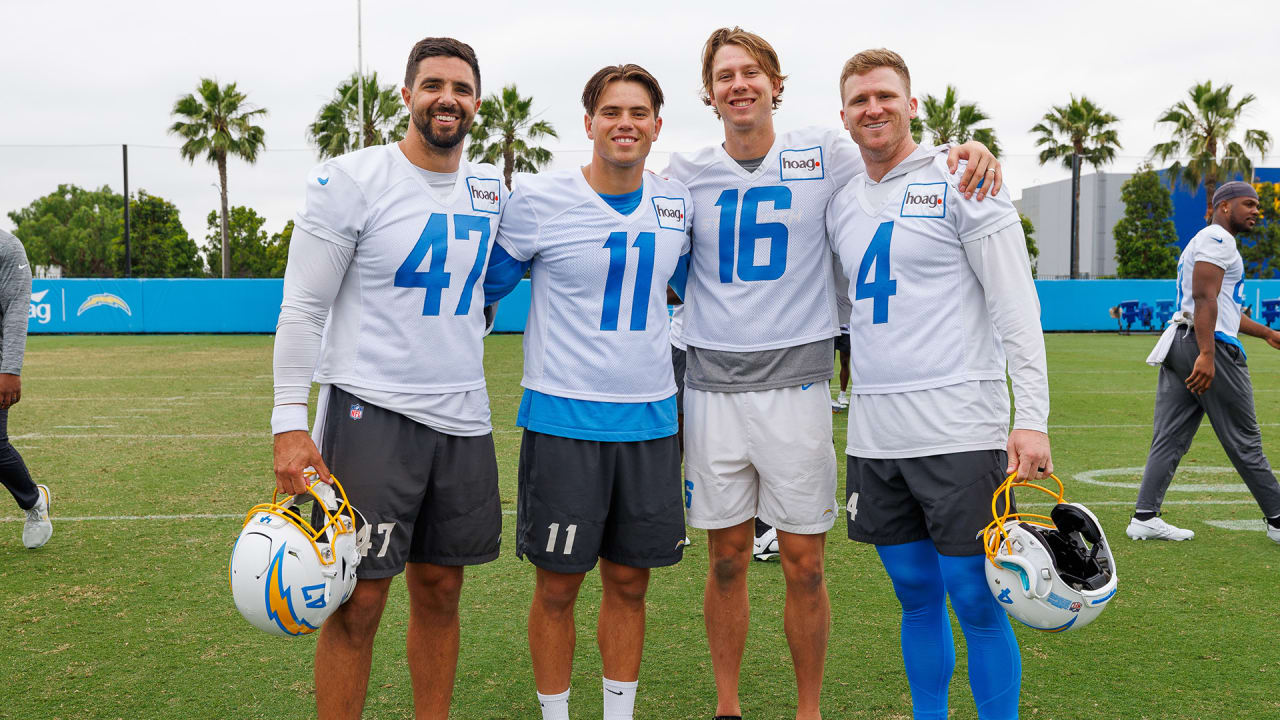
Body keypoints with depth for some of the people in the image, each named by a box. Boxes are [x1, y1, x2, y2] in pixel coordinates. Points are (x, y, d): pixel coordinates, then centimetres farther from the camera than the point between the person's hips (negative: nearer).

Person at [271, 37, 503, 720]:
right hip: (371, 412, -5)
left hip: (463, 416, 5)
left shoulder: (491, 189, 9)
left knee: (439, 590, 12)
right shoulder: (350, 180, -7)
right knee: (358, 600, -2)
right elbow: (301, 310, -8)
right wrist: (290, 425, -13)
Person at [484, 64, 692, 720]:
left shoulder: (678, 204, 5)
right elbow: (484, 289, 4)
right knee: (558, 585, 6)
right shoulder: (537, 199, -7)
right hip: (562, 417, -3)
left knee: (629, 582, 12)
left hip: (650, 418, 4)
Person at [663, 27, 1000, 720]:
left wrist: (965, 149, -8)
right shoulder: (686, 171, 8)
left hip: (796, 381, -1)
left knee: (804, 564, 4)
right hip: (712, 383, 2)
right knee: (727, 559, 10)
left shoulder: (822, 154, 3)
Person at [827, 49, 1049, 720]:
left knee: (975, 602, -1)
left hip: (959, 430, -5)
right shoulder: (842, 204, 14)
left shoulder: (961, 180, -3)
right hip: (874, 433, 5)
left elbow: (1015, 304, -7)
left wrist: (1032, 417, -14)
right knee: (916, 596, 14)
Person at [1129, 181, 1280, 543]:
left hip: (1178, 346, 10)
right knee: (1244, 442, 0)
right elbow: (1204, 297, -19)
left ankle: (1144, 518, -1)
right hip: (1211, 346, -10)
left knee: (1170, 439, 4)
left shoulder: (1201, 241, 28)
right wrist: (1207, 355, -27)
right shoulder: (1218, 238, -4)